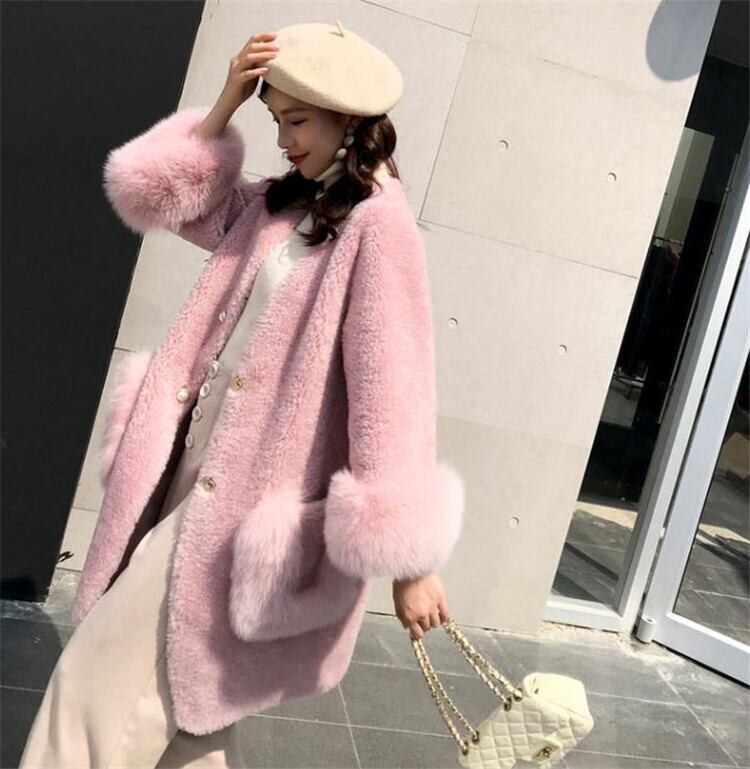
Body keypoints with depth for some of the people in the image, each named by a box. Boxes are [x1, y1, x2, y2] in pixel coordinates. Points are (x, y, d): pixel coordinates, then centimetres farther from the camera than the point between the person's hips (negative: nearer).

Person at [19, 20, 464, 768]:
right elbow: (153, 192, 16)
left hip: (254, 500, -8)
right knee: (175, 687, 20)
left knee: (102, 680, -1)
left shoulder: (379, 225, -15)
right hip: (197, 474, 8)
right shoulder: (275, 207, 10)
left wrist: (408, 561, -22)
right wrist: (226, 104, 5)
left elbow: (392, 394, -21)